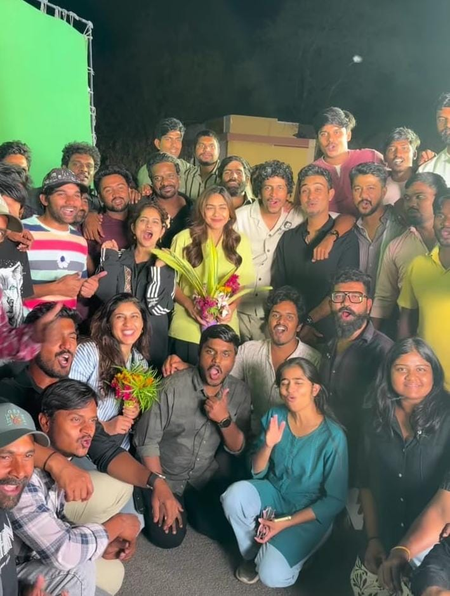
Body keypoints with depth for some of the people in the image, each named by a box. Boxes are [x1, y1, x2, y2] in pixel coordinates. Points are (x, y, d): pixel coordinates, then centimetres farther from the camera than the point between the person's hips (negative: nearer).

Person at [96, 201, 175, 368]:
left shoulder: (166, 264, -1)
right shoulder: (117, 258, 5)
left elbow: (159, 308, -14)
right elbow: (104, 295, -9)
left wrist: (159, 269, -21)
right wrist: (109, 258, -8)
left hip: (152, 340, -1)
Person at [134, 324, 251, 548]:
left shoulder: (240, 392, -10)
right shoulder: (172, 386, -24)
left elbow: (237, 449, -6)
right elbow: (146, 440, -18)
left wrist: (224, 419, -26)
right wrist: (160, 488, -24)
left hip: (204, 474, 4)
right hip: (164, 473, -4)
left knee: (223, 529, -7)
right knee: (169, 537, -14)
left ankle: (187, 503, 21)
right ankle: (151, 503, 17)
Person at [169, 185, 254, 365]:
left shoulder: (240, 242, 6)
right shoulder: (184, 238, -1)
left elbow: (242, 284, 10)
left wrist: (232, 306, -9)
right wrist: (189, 304, -14)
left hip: (225, 327, 2)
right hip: (187, 328, -1)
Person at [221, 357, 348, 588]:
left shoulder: (333, 436, -23)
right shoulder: (275, 416, -11)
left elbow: (335, 500, -15)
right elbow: (257, 473, -5)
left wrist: (285, 523, -17)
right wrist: (268, 445, -26)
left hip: (310, 514, -3)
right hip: (274, 493, 4)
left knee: (272, 575, -21)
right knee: (235, 494, -26)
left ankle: (295, 552, 14)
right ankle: (253, 553, 3)